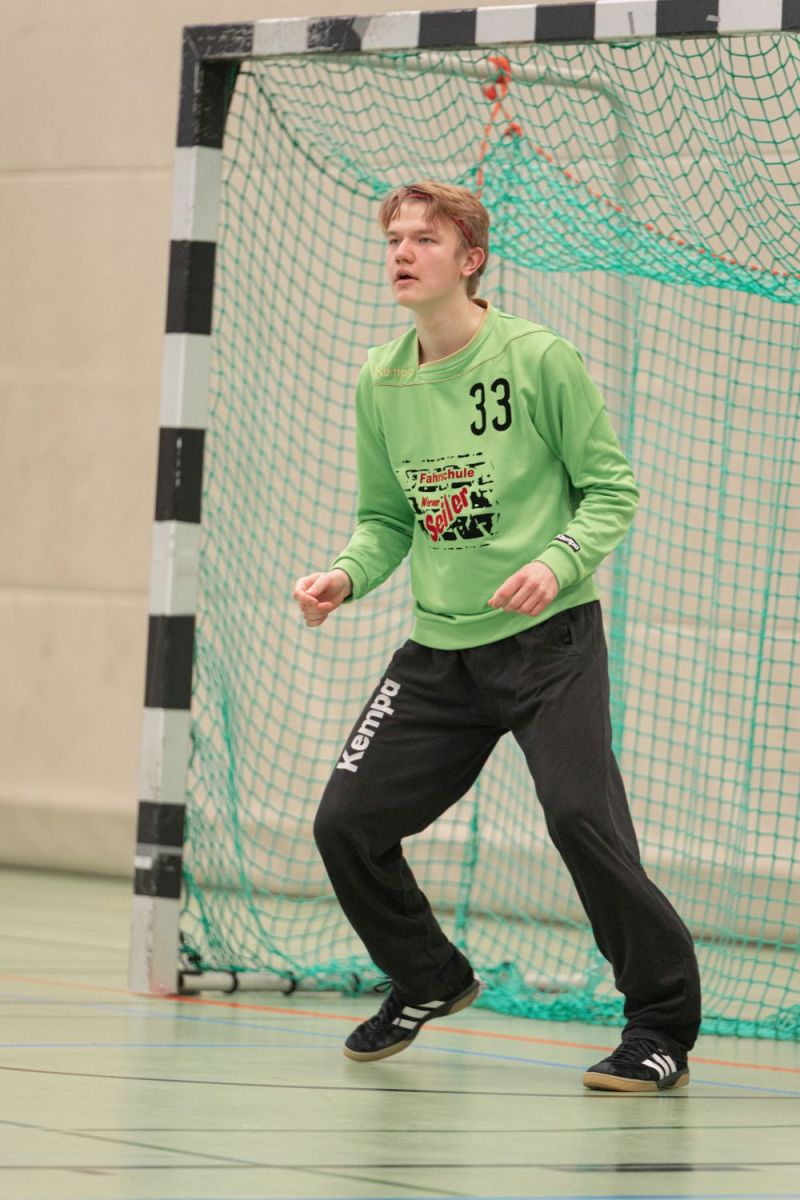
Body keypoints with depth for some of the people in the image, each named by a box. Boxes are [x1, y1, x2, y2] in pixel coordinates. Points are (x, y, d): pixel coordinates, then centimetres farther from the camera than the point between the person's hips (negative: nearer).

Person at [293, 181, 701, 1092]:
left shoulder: (538, 360, -10)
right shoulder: (380, 384, 6)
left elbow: (612, 490, -5)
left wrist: (558, 562, -22)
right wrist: (345, 577, -5)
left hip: (549, 641, -5)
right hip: (439, 651, 5)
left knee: (580, 817, -22)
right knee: (346, 824, 0)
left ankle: (662, 1025, -6)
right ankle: (427, 980, 28)